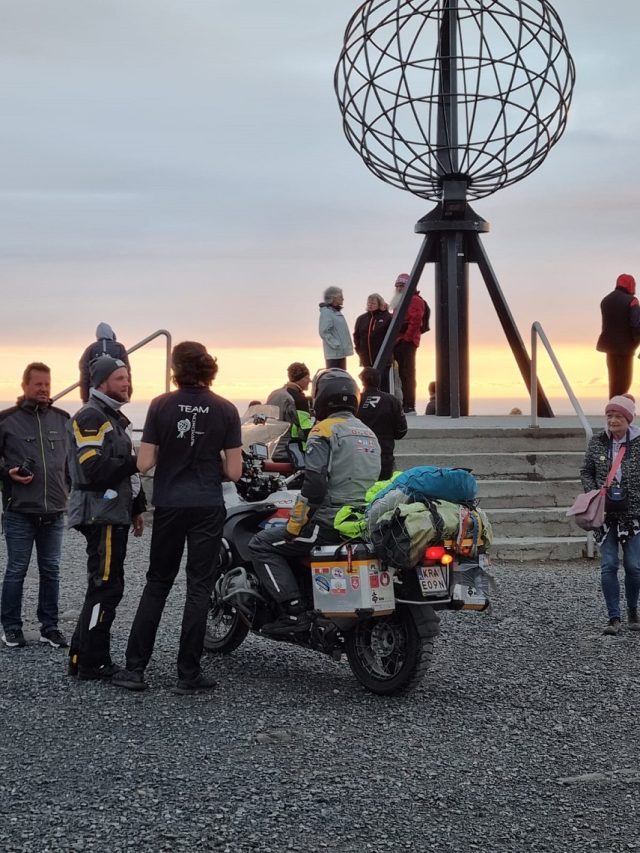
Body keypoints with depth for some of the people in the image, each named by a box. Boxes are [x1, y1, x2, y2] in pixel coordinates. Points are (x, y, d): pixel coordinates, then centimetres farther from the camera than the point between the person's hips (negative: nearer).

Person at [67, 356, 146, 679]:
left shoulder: (117, 418, 20)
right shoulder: (90, 417, -12)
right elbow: (94, 468, -23)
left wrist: (136, 508, 21)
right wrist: (136, 461, -19)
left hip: (116, 513, 10)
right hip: (100, 515, -10)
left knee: (103, 586, 12)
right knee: (106, 587, -9)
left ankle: (82, 656, 19)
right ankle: (92, 664, -4)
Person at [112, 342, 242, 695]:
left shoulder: (161, 405, -4)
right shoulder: (225, 410, -4)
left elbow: (144, 463, -6)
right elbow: (234, 471, -6)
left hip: (169, 505, 1)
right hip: (208, 507, -1)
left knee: (157, 584, 12)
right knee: (199, 587, 4)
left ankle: (134, 668, 10)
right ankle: (188, 674, 5)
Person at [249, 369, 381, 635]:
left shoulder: (324, 430, -9)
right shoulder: (368, 433, 18)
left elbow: (314, 484, -17)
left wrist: (293, 527, -11)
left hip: (333, 521, -9)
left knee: (262, 544, -1)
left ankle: (294, 613, -12)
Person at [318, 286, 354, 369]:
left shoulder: (337, 312, 16)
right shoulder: (326, 312, -12)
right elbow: (324, 332, -20)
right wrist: (336, 345, -21)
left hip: (341, 353, 10)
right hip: (333, 353, -10)